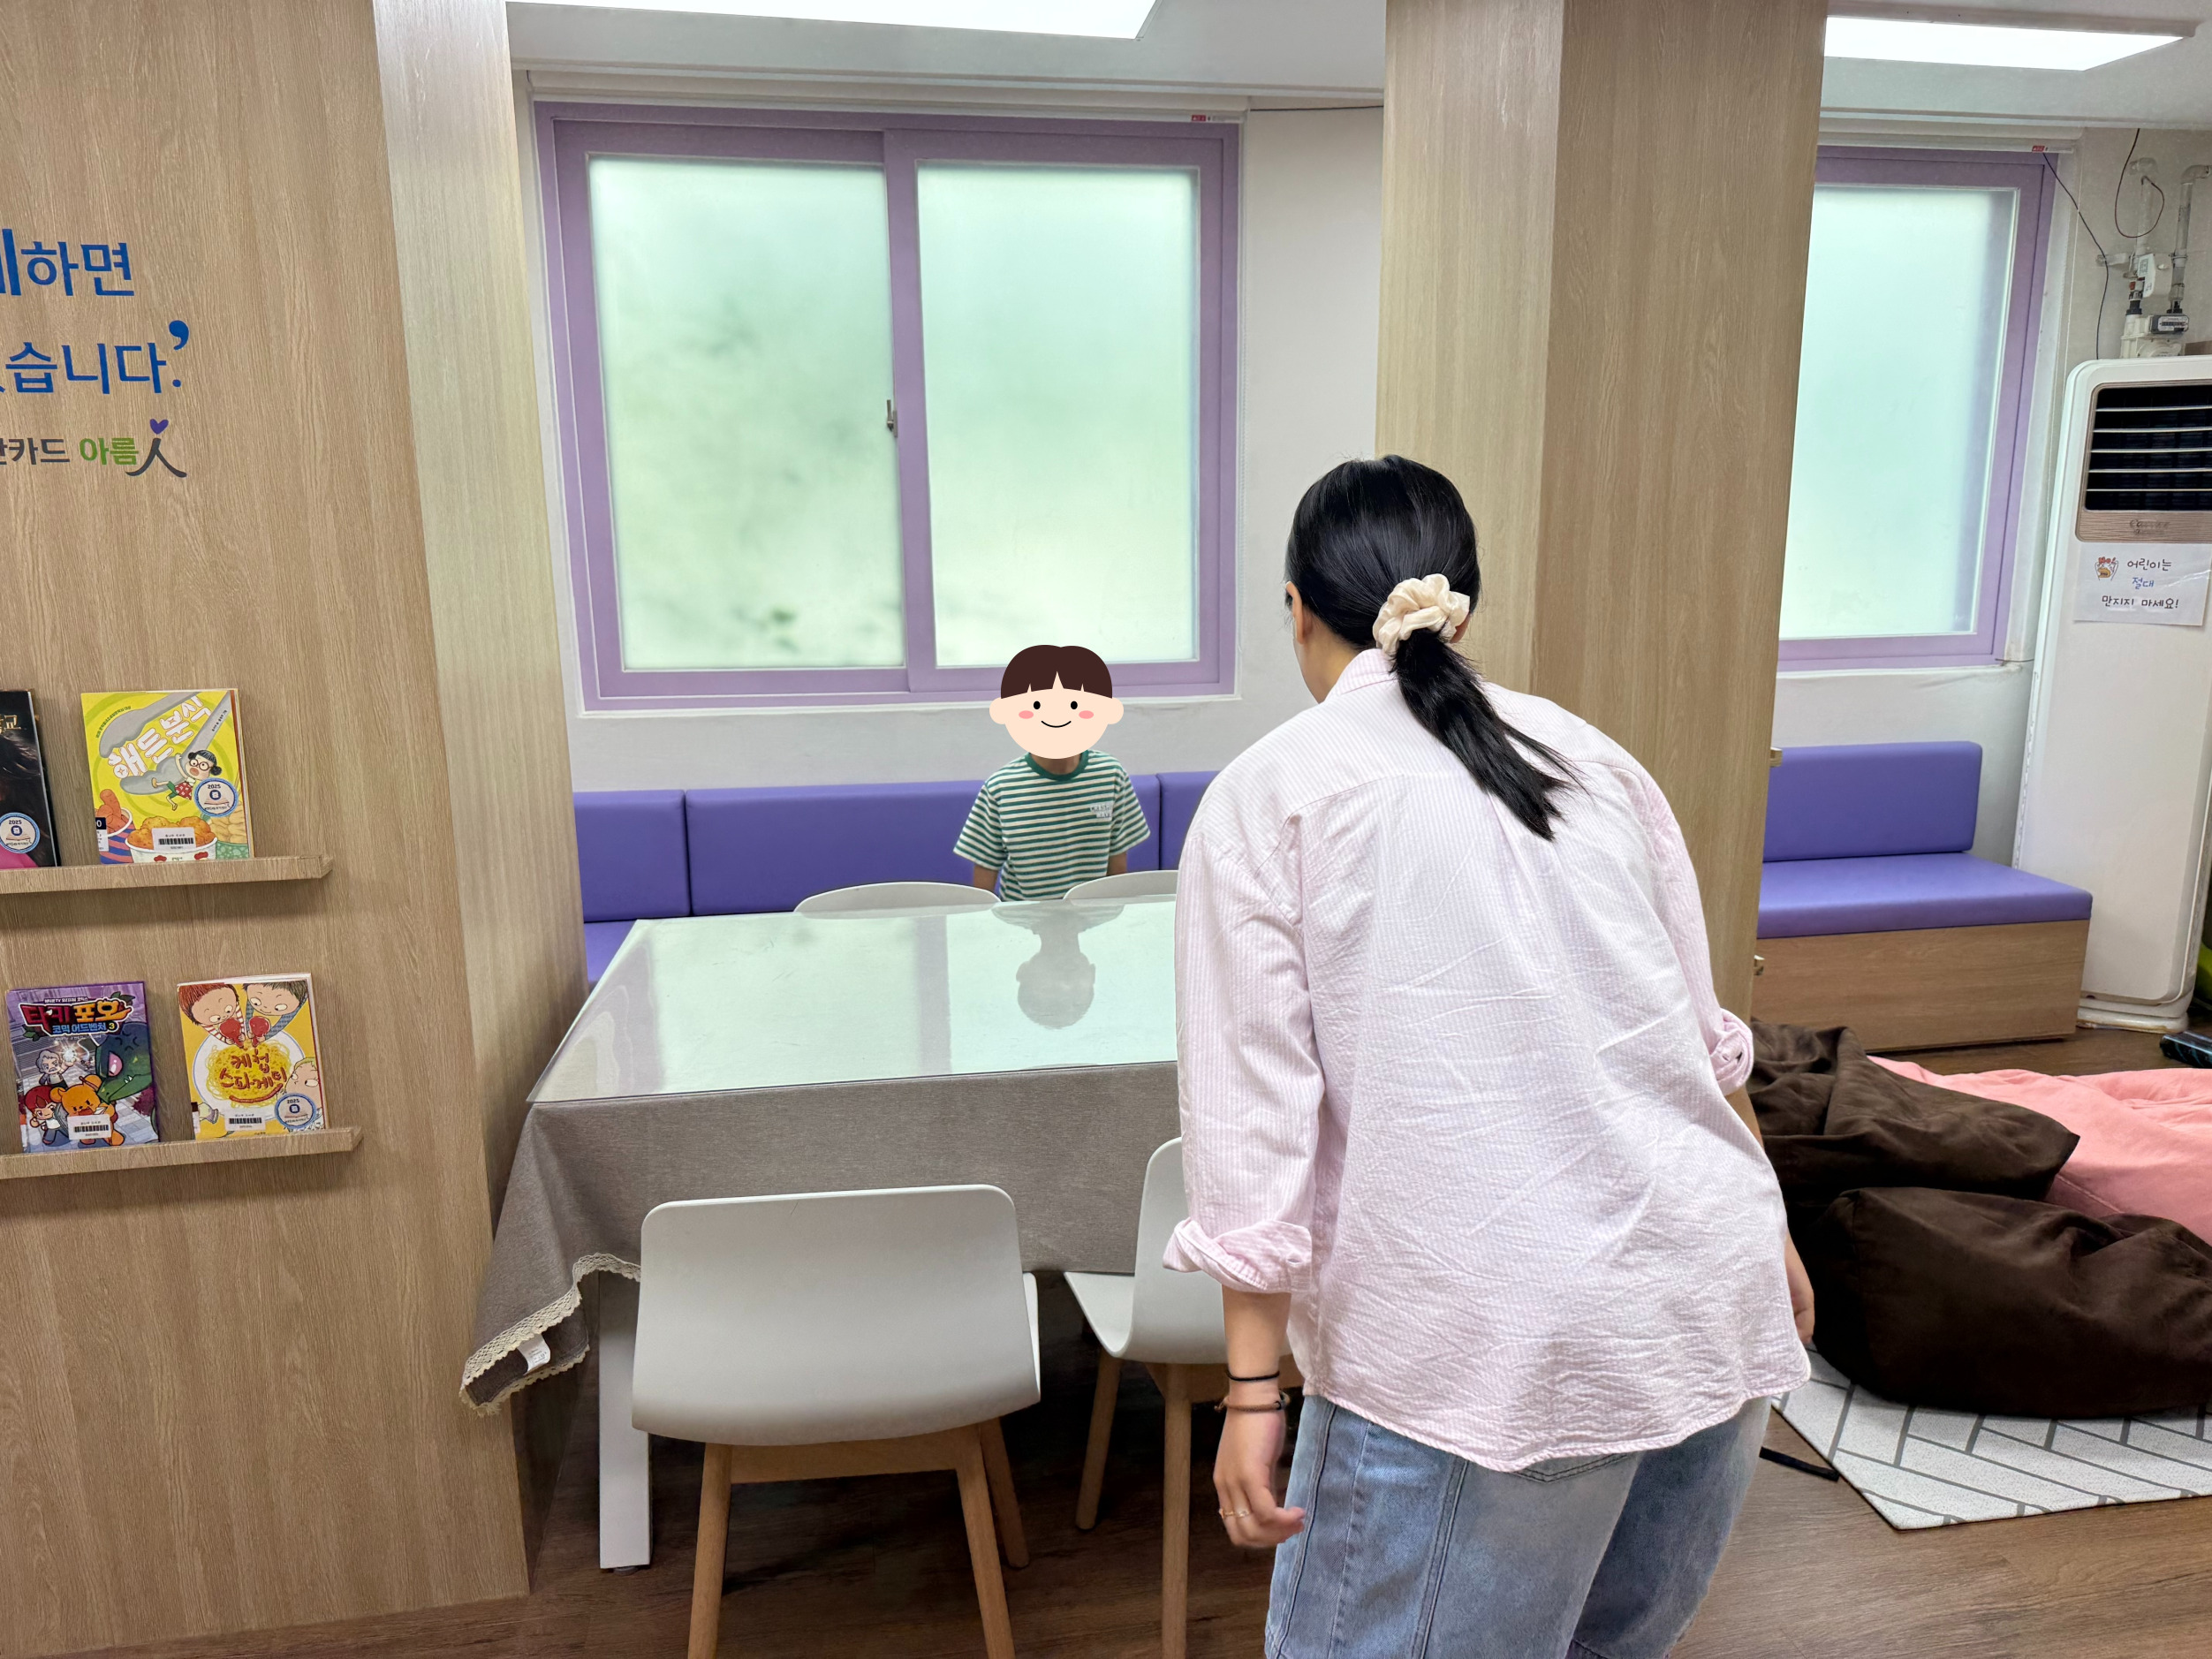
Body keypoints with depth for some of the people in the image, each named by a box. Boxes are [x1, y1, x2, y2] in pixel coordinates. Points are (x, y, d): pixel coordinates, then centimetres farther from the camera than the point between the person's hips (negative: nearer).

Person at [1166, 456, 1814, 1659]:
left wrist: (1253, 1386, -4)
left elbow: (1255, 1119, -10)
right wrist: (1762, 1233, 30)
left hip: (1486, 1347, -6)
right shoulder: (1596, 758, 9)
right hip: (1710, 1300, 6)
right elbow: (1703, 1040, 16)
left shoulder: (1267, 794, -5)